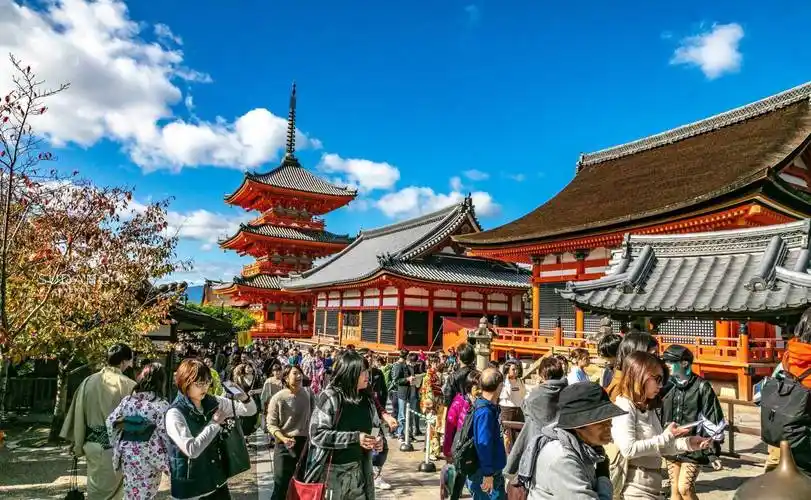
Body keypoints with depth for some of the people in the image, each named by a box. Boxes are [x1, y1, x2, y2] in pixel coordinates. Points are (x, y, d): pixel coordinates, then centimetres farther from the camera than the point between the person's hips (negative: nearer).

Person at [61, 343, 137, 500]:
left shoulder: (88, 381, 0)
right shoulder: (128, 385, -15)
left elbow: (77, 413, 5)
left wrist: (77, 444, 14)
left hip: (91, 444, 5)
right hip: (114, 447, -5)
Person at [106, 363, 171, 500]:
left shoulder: (127, 400, 2)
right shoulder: (161, 404, -14)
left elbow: (111, 422, 5)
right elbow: (165, 435, -15)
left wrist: (117, 447, 15)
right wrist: (169, 461, -4)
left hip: (127, 455, 5)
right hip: (149, 458, -5)